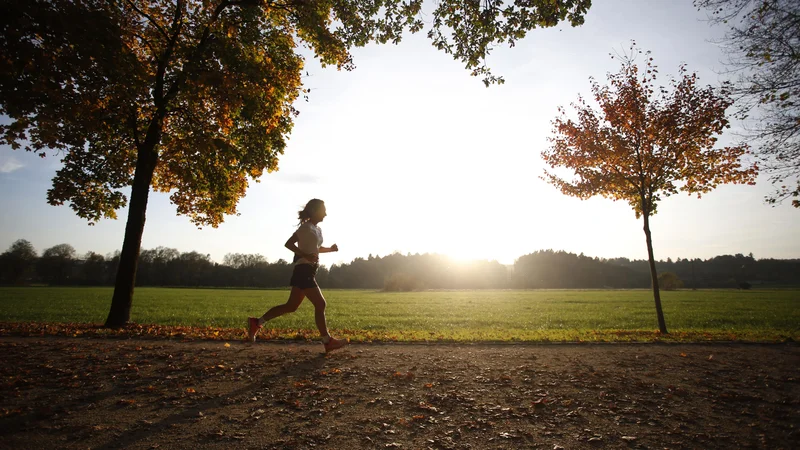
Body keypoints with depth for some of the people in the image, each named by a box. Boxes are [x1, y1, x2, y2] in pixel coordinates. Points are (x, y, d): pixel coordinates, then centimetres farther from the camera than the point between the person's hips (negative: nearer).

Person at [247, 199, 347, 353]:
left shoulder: (318, 229, 18)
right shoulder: (306, 227, -10)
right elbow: (289, 243, -16)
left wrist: (330, 249, 14)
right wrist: (305, 255, -26)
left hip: (308, 271, 10)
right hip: (304, 270, -10)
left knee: (291, 306, 13)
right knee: (320, 304, -7)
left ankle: (257, 322, 21)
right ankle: (327, 341, 2)